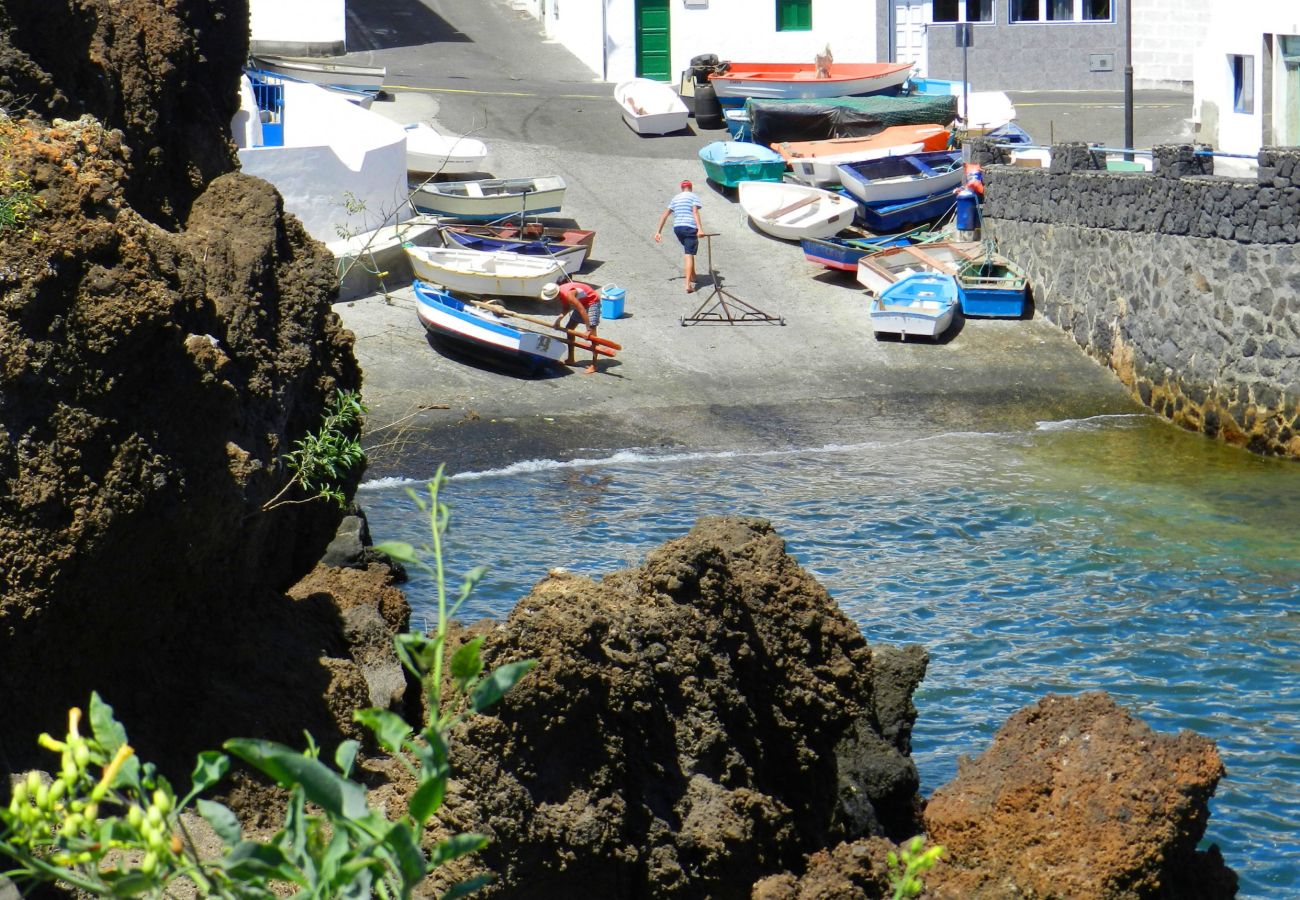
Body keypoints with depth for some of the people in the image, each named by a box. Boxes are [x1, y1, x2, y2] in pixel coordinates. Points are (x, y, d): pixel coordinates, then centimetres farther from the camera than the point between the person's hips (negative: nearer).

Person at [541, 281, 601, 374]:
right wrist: (559, 318, -14)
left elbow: (582, 310, -35)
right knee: (569, 328, 13)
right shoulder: (560, 293, -8)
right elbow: (566, 307, 6)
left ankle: (593, 366, -20)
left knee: (591, 333, -18)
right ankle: (571, 359, 24)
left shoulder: (568, 294, -34)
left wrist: (588, 329, -35)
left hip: (592, 301, -10)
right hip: (582, 303, 10)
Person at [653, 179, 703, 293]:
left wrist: (658, 231, 17)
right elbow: (695, 212, -14)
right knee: (689, 255, -9)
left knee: (689, 252, 27)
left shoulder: (675, 198, 20)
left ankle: (693, 277, 37)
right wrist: (700, 228, -24)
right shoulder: (694, 197, 3)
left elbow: (665, 215, 16)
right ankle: (688, 284, -19)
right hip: (690, 228, -5)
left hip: (677, 228, 6)